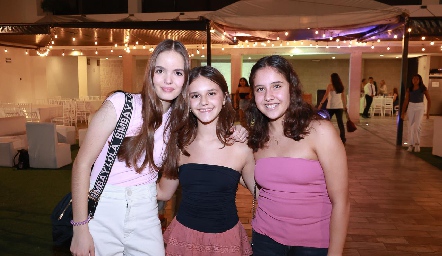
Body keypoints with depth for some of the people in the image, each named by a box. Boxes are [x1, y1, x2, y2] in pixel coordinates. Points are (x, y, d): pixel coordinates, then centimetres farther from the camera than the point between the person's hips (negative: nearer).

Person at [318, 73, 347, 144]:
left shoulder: (330, 85, -6)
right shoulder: (341, 86, 10)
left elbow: (326, 95, -16)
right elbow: (344, 97, 12)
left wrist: (321, 103, -19)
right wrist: (345, 106, 19)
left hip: (331, 106, -4)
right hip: (339, 106, 4)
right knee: (340, 122, 2)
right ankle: (343, 139, 0)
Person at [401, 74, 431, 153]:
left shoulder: (423, 88, -2)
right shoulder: (409, 89, 1)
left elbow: (429, 100, 3)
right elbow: (406, 101, 3)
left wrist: (428, 112, -1)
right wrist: (403, 112, 0)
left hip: (420, 107, -2)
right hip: (411, 107, 2)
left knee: (417, 126, -12)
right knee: (410, 126, 3)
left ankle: (417, 144, 6)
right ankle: (410, 145, 11)